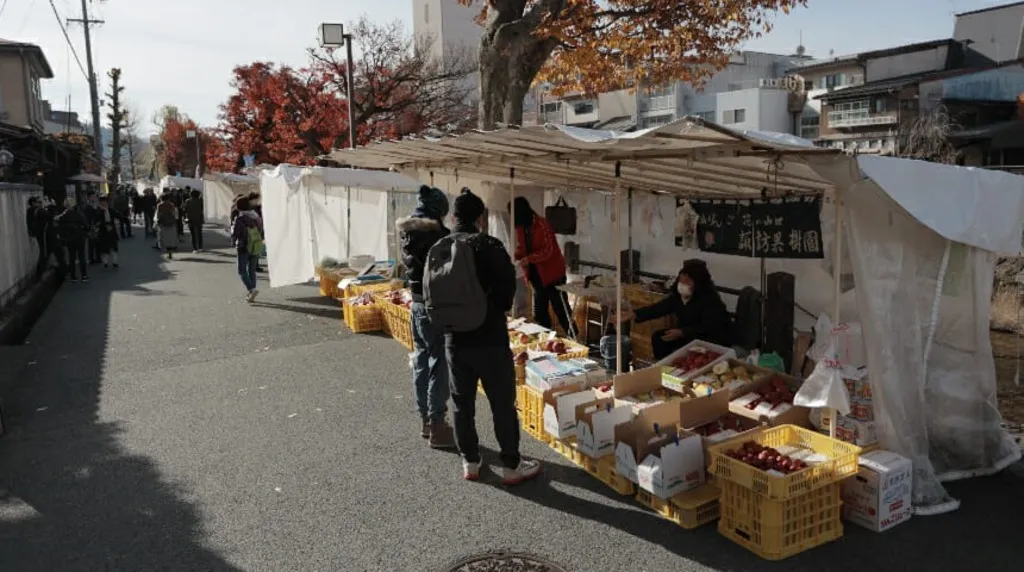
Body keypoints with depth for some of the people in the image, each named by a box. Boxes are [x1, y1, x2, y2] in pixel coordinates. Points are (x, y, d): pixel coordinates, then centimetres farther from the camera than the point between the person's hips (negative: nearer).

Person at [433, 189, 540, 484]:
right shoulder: (489, 246, -13)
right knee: (503, 404, 6)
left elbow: (430, 295, 8)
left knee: (462, 404, 14)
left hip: (454, 339, 5)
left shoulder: (437, 250, 3)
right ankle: (511, 466, 14)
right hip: (490, 338, -4)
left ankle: (470, 463, 24)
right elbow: (507, 288, -10)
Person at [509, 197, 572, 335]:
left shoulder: (542, 224, -18)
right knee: (539, 314, 15)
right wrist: (513, 257, -8)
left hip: (552, 274, -8)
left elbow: (548, 251, -22)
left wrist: (529, 259, -32)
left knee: (562, 311, -2)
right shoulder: (520, 227, 4)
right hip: (536, 276, 8)